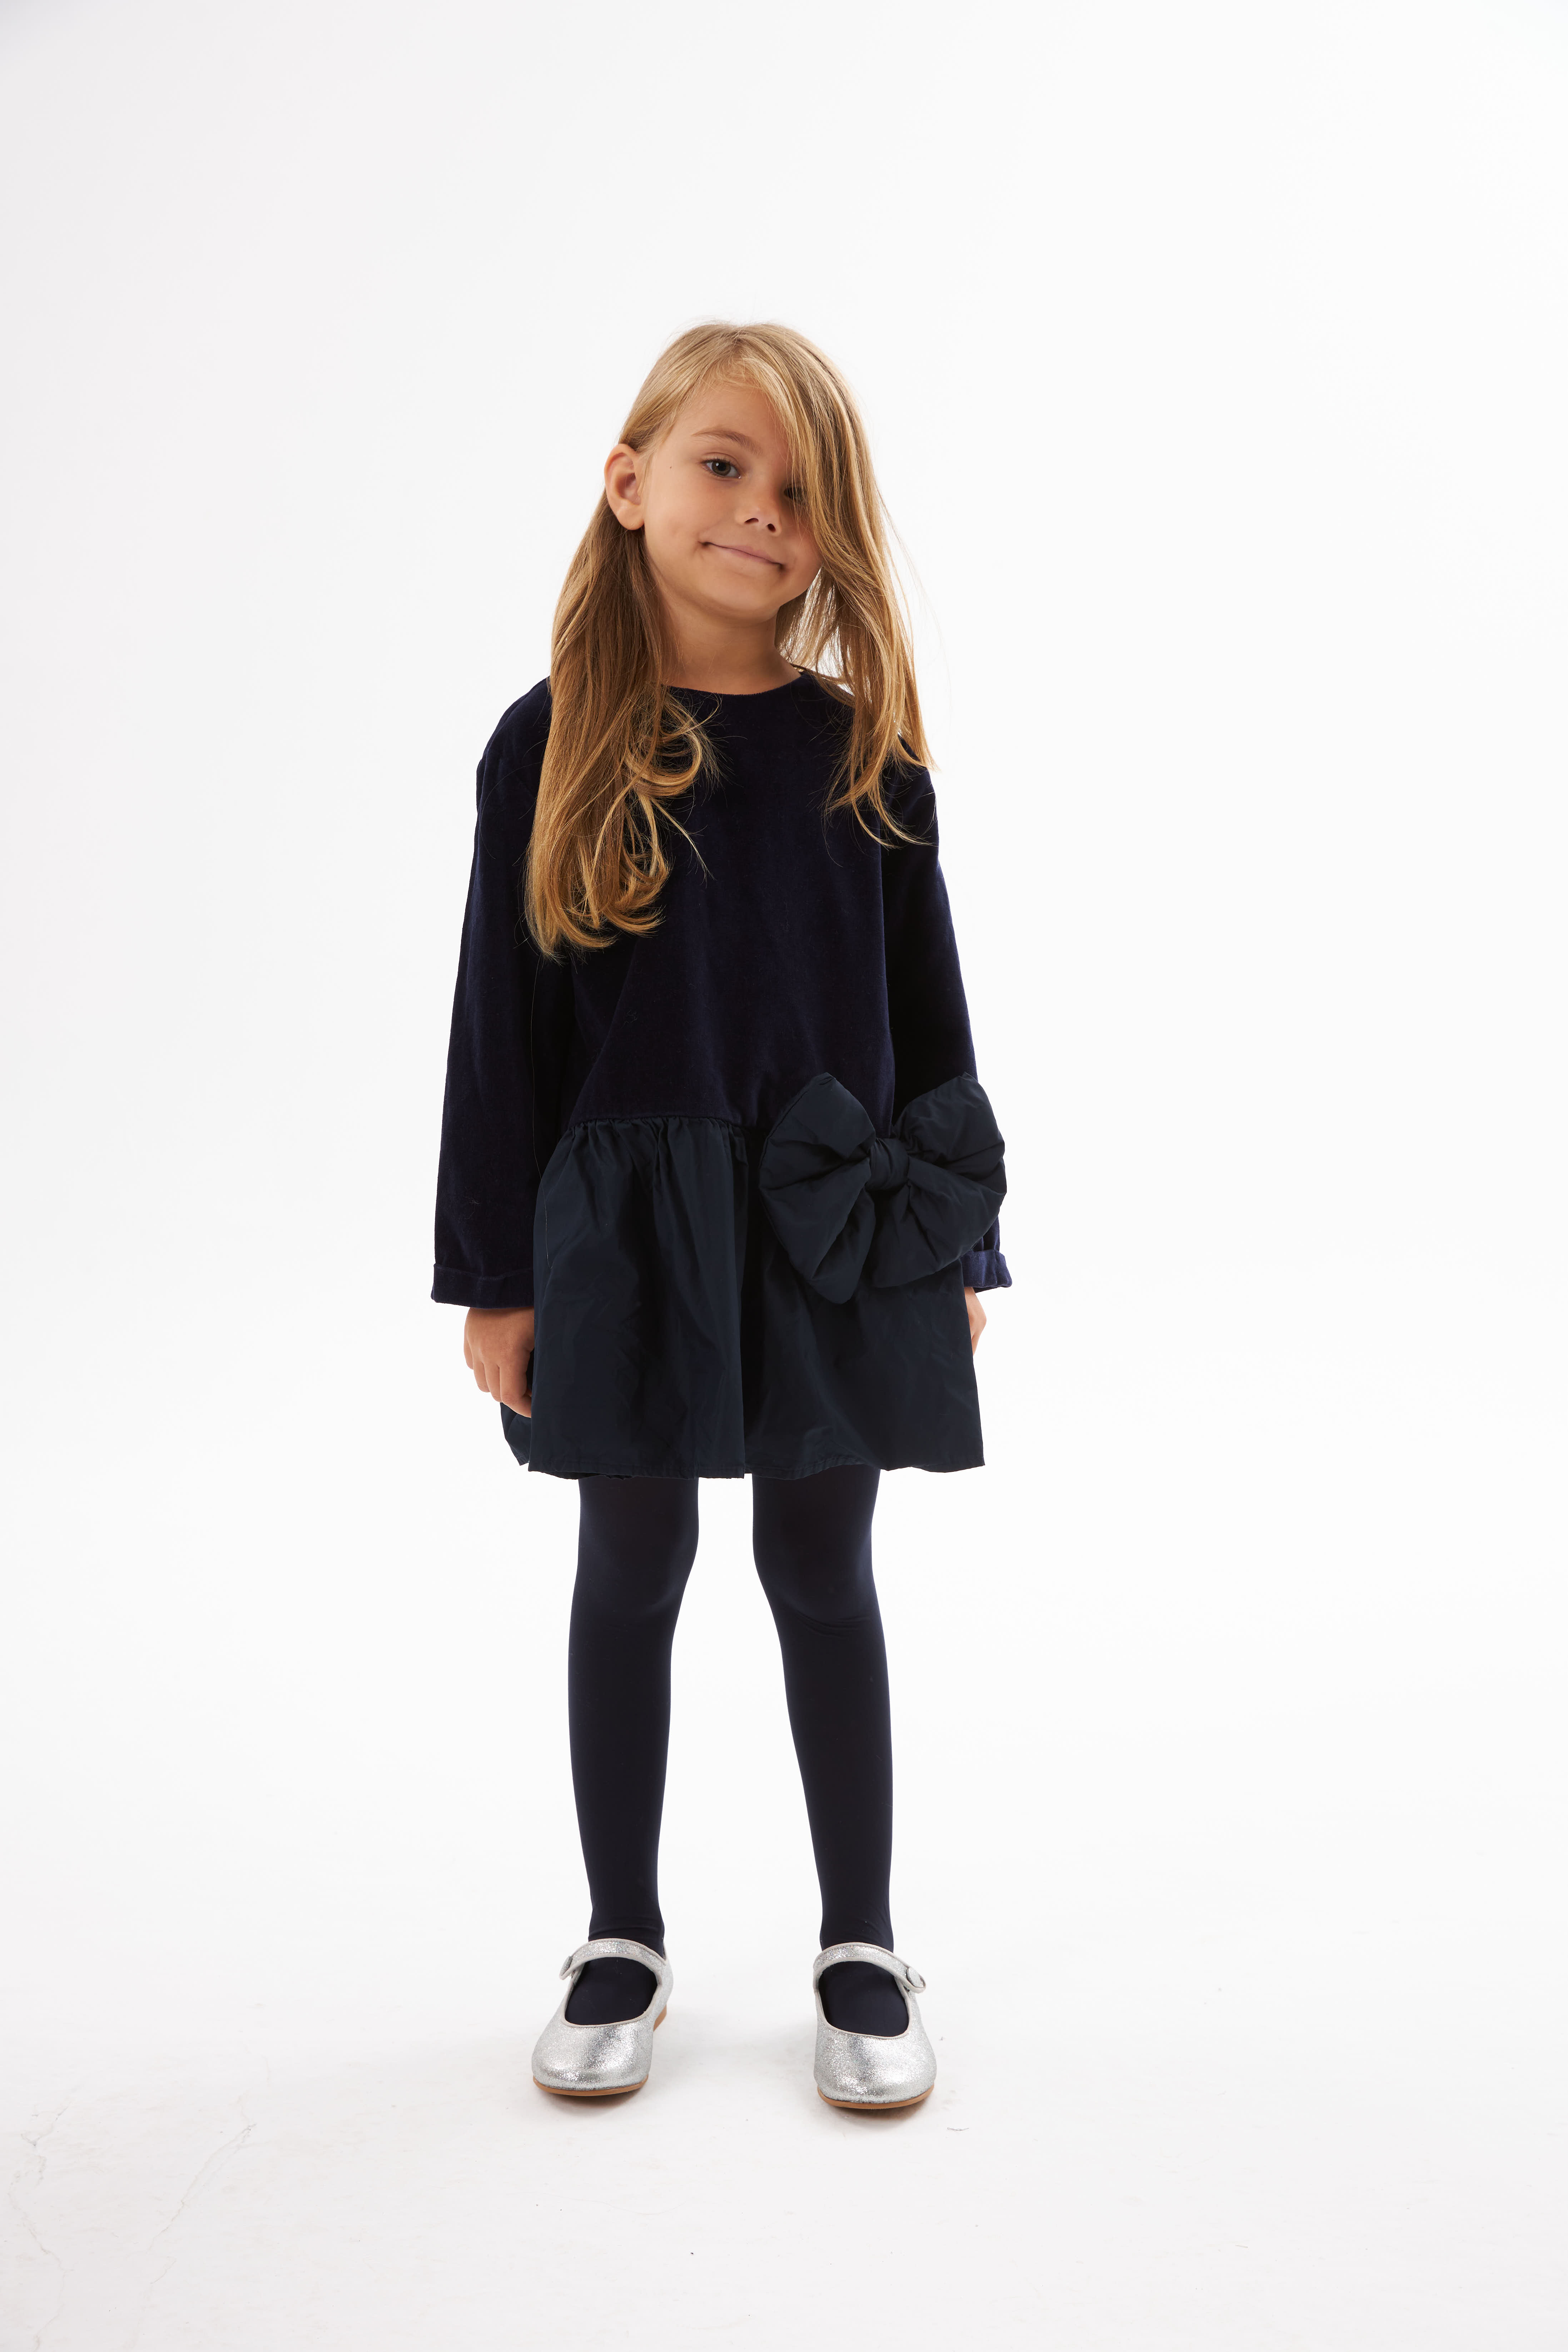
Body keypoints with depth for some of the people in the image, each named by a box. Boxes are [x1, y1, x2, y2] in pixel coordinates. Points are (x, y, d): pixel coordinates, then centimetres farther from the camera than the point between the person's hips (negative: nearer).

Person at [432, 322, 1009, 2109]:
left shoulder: (862, 747, 1)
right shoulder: (555, 744, -3)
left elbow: (928, 1009, 5)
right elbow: (503, 1021, -1)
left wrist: (955, 1249, 4)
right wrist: (494, 1275, -2)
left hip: (835, 1232, 1)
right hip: (623, 1225, 0)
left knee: (823, 1575, 11)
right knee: (632, 1574, 12)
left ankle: (861, 1948, 28)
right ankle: (623, 1940, 31)